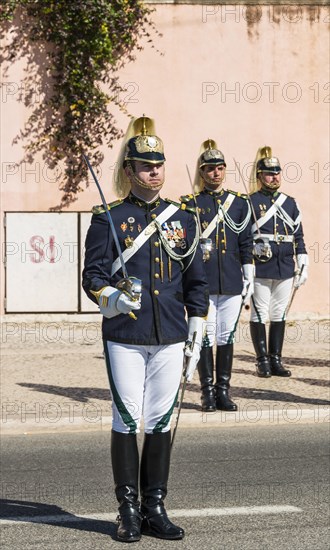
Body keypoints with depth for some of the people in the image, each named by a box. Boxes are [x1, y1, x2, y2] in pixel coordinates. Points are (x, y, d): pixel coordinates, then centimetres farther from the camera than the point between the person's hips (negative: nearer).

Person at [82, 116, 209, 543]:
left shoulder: (183, 219, 11)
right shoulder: (109, 219, 1)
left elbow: (196, 283, 13)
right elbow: (92, 276, -1)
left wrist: (196, 337, 10)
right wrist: (114, 297, -22)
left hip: (170, 339, 3)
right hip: (124, 339, -3)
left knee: (161, 422, 6)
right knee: (127, 422, 0)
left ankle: (155, 508, 15)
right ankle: (129, 511, 9)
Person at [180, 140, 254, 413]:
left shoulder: (240, 202, 9)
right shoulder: (190, 204, 2)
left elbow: (246, 244, 10)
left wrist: (249, 278, 7)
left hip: (232, 282, 2)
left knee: (227, 336, 6)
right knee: (205, 336, 0)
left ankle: (223, 391, 13)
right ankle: (208, 392, 8)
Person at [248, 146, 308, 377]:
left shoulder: (290, 203, 13)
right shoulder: (250, 203, -1)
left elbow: (298, 237, 14)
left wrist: (303, 267, 11)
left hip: (285, 269, 4)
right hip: (261, 269, -4)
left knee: (279, 315, 8)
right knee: (259, 315, 1)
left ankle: (276, 360, 14)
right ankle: (263, 361, 7)